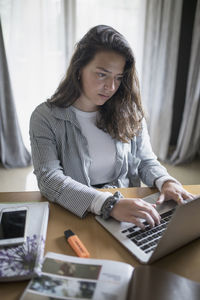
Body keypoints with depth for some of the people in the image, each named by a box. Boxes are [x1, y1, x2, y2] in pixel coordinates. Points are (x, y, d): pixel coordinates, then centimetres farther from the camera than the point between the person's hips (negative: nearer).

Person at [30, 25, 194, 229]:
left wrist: (166, 182, -12)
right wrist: (109, 204, -30)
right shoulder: (45, 117, -8)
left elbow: (146, 161, 10)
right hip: (73, 215, -2)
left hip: (128, 203, 3)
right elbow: (49, 179, -18)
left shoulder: (129, 112, 3)